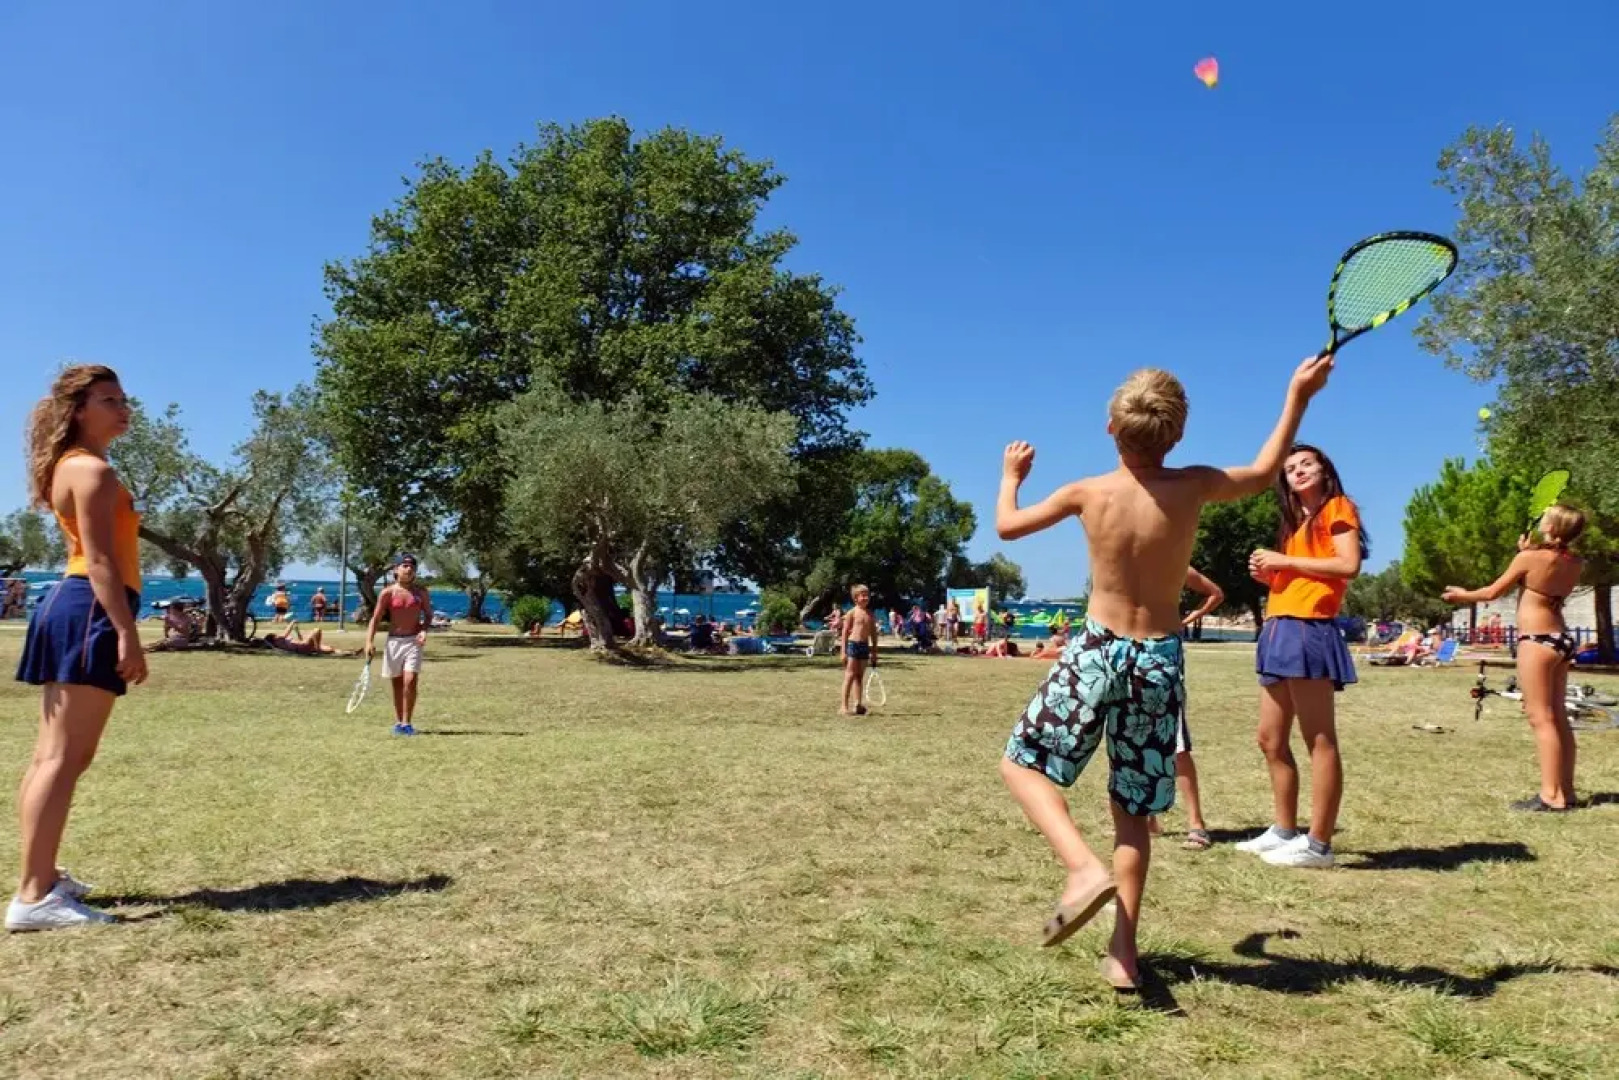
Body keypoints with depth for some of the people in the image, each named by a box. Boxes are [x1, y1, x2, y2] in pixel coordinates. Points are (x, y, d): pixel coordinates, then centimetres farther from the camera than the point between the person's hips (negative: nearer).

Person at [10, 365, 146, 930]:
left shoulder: (71, 468, 22)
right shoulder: (93, 470, -10)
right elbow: (100, 561, -19)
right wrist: (127, 634, -23)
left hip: (73, 608, 11)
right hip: (91, 612, -11)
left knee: (52, 755, 15)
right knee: (65, 758, -12)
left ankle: (40, 876, 25)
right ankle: (33, 896, -12)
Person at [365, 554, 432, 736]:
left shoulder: (421, 591, 3)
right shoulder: (387, 593, -2)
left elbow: (428, 615, 10)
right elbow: (375, 618, -2)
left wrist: (424, 630, -10)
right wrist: (370, 641, -13)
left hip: (414, 641, 0)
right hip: (394, 640, 0)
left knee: (410, 681, -13)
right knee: (397, 683, 10)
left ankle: (406, 723, -4)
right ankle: (398, 721, 22)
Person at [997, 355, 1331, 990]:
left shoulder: (1087, 493, -7)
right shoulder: (1194, 487, -5)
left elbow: (1006, 526, 8)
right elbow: (1264, 473, 15)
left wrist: (1011, 475, 27)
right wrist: (1299, 396, 23)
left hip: (1098, 652, -2)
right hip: (1160, 661, 3)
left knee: (1022, 763, 11)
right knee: (1133, 810, 14)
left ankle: (1085, 868, -13)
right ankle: (1123, 953, 12)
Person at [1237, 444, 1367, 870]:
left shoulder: (1337, 507, 2)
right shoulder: (1295, 522, 25)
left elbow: (1349, 565, -13)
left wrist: (1285, 561, -10)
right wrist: (1268, 574, 7)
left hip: (1309, 630, -9)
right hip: (1279, 632, 9)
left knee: (1319, 741, -7)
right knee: (1271, 740, 10)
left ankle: (1319, 845, -5)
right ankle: (1285, 832, 19)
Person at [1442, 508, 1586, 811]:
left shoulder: (1530, 557, -14)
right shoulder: (1575, 563, 6)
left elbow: (1494, 592, -4)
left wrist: (1463, 595, 14)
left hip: (1537, 640, -8)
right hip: (1562, 639, 8)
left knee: (1541, 718, -7)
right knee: (1558, 717, 12)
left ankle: (1551, 795, -9)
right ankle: (1565, 790, 15)